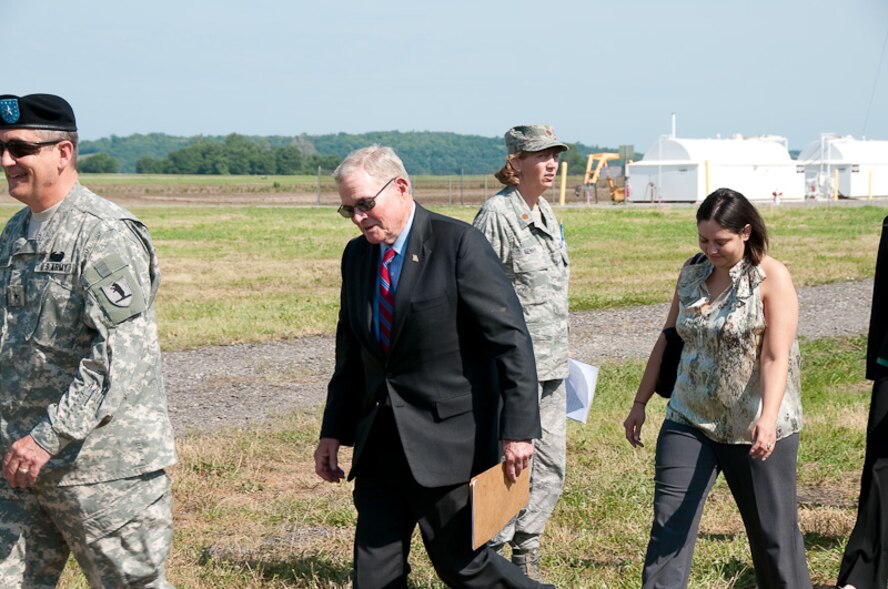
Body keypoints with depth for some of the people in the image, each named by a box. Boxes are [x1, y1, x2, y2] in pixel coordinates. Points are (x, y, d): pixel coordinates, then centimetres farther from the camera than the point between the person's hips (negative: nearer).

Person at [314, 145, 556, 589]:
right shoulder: (356, 255, 10)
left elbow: (511, 339, -15)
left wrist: (518, 428, -19)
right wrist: (333, 432, 14)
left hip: (447, 437, -6)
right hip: (379, 442, 7)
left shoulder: (459, 244, -12)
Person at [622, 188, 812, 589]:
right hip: (689, 421, 4)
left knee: (773, 529, 7)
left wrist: (767, 418, -33)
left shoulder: (772, 278, -11)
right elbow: (668, 340, 14)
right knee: (669, 524, -4)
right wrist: (640, 402, 14)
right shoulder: (692, 273, 5)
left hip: (755, 430, -4)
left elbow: (776, 357, -20)